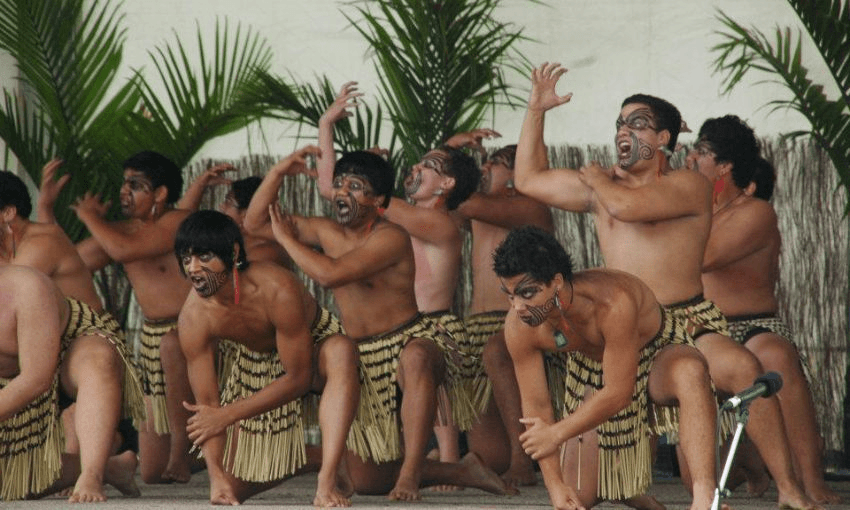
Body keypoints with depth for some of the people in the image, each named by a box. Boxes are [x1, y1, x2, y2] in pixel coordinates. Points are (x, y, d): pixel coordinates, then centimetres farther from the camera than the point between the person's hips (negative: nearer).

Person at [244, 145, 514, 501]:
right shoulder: (328, 232, 5)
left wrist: (286, 238, -15)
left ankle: (410, 472, -43)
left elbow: (330, 274, -29)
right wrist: (278, 172, -5)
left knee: (416, 358, -46)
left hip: (409, 343, -7)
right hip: (361, 361, 7)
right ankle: (461, 473, 22)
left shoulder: (390, 238, -17)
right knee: (366, 482, 3)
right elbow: (255, 222, 10)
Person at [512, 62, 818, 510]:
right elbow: (529, 179, 23)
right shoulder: (604, 186, 16)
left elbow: (627, 205, -21)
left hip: (689, 322, -6)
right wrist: (535, 110, 18)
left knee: (740, 367, -33)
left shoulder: (689, 186, -5)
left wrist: (596, 177, 1)